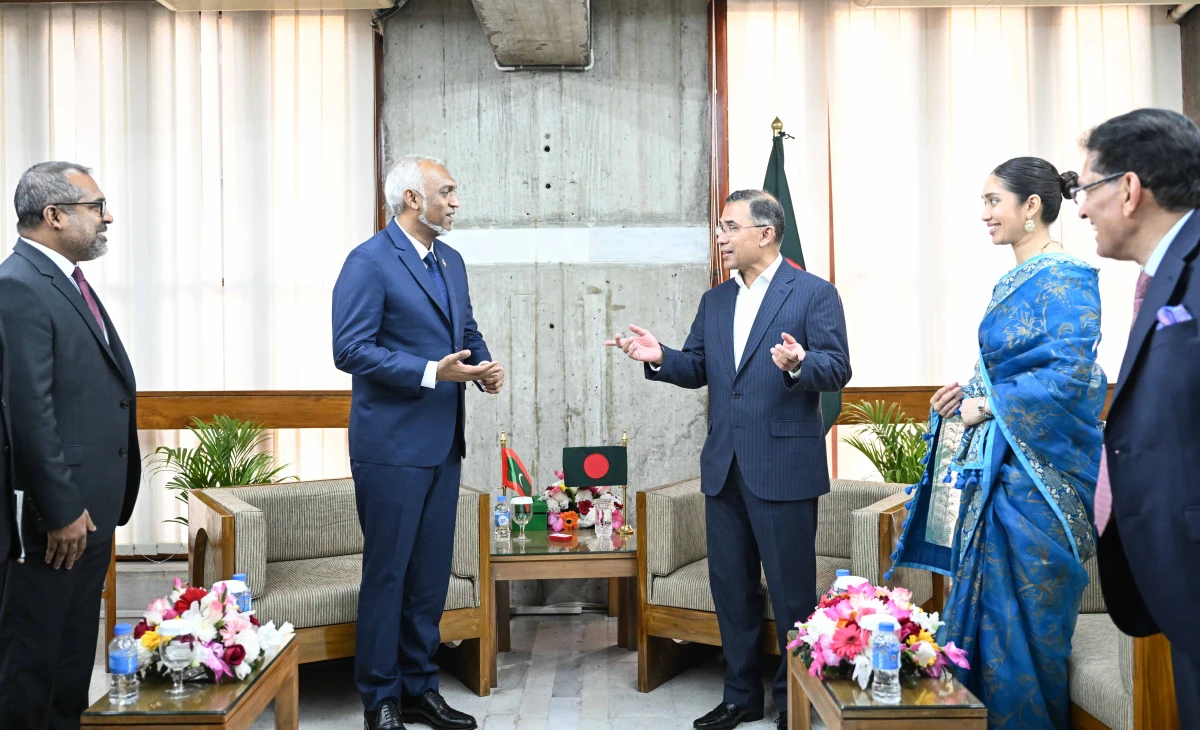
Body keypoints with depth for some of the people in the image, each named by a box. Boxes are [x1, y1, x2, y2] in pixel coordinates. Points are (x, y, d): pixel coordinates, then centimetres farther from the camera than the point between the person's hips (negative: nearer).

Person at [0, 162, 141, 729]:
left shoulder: (68, 280, 14)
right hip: (57, 514, -9)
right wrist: (61, 511, -19)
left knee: (74, 655, 19)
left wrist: (103, 504, 15)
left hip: (91, 510, 9)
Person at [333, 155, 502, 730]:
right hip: (392, 445, -7)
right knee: (387, 572, 3)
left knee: (431, 572, 13)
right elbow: (350, 349, -17)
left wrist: (483, 364, -1)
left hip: (443, 443, 7)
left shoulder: (451, 262, 13)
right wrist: (431, 373, -23)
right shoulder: (370, 262, -11)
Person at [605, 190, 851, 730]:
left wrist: (799, 364, -30)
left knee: (791, 589, 3)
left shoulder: (814, 294, -4)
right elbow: (697, 369, 13)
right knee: (731, 585, 14)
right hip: (724, 467, 6)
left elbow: (837, 369, -10)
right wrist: (660, 359, -7)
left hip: (784, 467, -6)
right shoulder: (714, 301, 14)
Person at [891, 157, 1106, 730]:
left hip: (1035, 468, -9)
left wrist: (987, 405, -17)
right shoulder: (1013, 282, 14)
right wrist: (969, 393, 6)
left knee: (1023, 607, 0)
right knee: (984, 594, 14)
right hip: (996, 464, 9)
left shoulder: (1065, 279, -13)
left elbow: (1070, 374, -21)